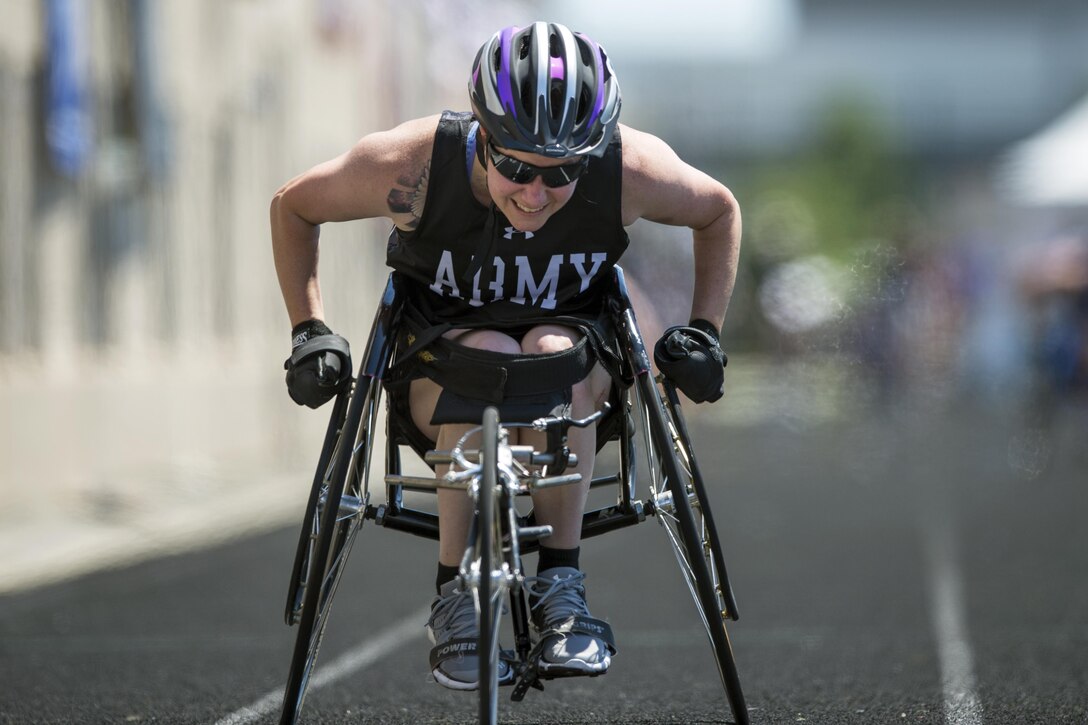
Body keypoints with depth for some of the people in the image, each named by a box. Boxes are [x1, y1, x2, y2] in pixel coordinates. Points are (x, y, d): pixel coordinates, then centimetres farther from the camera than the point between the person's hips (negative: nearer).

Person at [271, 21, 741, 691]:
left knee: (556, 356, -36)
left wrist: (704, 332, -7)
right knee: (485, 361, -37)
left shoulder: (632, 169, -23)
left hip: (573, 338, 1)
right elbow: (293, 208, -6)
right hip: (435, 357, -1)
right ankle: (457, 594, -27)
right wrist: (310, 331, -12)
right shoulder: (414, 164, -26)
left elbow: (720, 212, 1)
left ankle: (560, 580, -24)